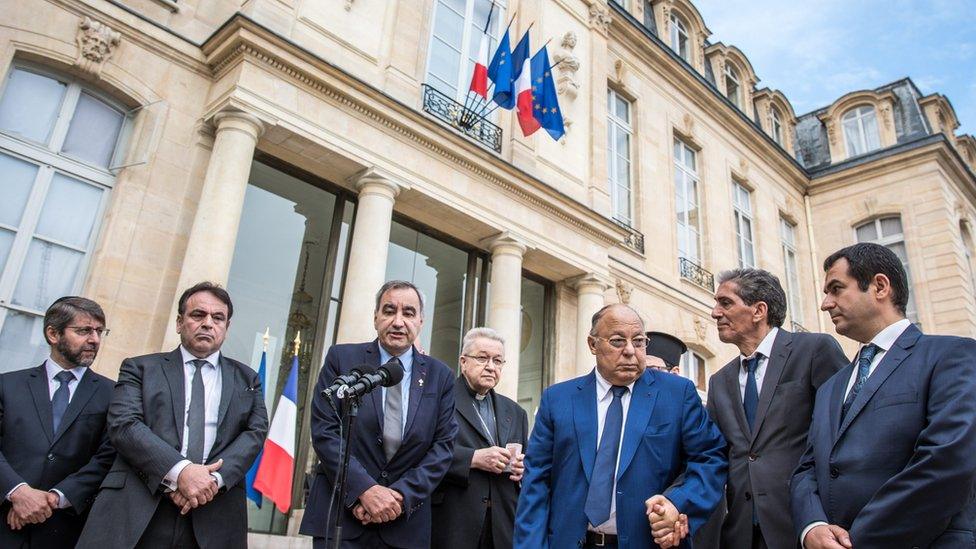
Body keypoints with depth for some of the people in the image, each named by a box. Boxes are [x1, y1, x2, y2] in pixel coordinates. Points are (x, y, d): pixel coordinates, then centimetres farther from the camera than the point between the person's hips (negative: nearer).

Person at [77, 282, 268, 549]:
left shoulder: (247, 379, 15)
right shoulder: (140, 368, 10)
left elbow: (255, 433, 4)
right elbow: (123, 424, -4)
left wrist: (214, 478, -14)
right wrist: (180, 471, -17)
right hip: (136, 509, -1)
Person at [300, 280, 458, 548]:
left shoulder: (440, 375, 4)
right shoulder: (341, 358, -1)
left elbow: (443, 444, 0)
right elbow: (324, 430, -7)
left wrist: (402, 495, -12)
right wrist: (365, 489, -16)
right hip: (341, 512, -1)